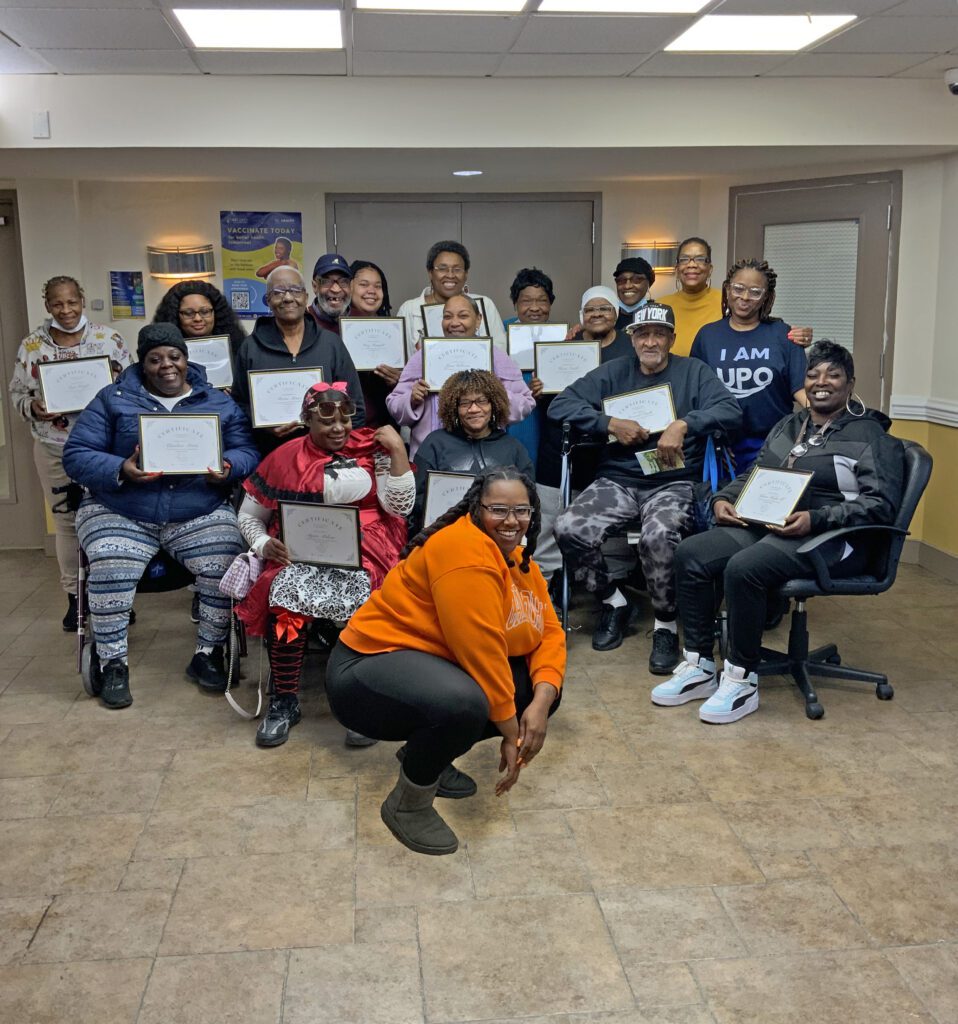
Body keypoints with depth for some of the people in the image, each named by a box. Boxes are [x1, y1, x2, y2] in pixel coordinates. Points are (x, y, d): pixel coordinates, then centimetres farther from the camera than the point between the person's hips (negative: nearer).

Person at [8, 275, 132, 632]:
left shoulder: (108, 338, -1)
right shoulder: (31, 345, 3)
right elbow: (17, 391, 8)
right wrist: (32, 407, -12)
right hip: (54, 448, 2)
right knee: (66, 521, 10)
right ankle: (75, 596, 22)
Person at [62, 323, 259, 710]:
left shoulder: (220, 403, 12)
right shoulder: (113, 399, 7)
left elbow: (247, 452, 5)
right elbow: (76, 455, 0)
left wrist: (227, 468, -19)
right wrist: (121, 470, -20)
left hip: (201, 514, 1)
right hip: (120, 514, 0)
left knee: (226, 566, -25)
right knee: (109, 570, -28)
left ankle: (207, 655, -5)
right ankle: (113, 665, -9)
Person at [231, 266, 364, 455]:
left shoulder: (332, 343, 9)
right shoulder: (250, 348, 8)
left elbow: (354, 406, 11)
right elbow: (240, 404, 10)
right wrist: (263, 425, -8)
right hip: (270, 454, 0)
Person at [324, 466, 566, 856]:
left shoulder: (520, 560, 8)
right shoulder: (465, 548, -23)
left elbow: (549, 634, 5)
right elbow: (483, 651, -25)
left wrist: (540, 703, -12)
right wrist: (511, 733, -18)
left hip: (436, 666, 10)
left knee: (542, 689, 3)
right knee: (464, 703, -37)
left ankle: (426, 756, 13)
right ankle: (407, 803, -8)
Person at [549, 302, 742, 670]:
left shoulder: (694, 372, 10)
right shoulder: (613, 373, 14)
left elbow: (731, 412, -5)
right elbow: (559, 405, 3)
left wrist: (683, 424, -20)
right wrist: (610, 423, -9)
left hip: (673, 484, -3)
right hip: (617, 481, 3)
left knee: (658, 536, -36)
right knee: (568, 528, -25)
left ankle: (666, 625, -11)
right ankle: (613, 602, 2)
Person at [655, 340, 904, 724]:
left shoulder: (870, 435, -1)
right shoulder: (788, 426, 20)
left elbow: (881, 503, -11)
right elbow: (753, 476, 24)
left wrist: (815, 519, -23)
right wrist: (724, 498, 1)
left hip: (831, 539, -7)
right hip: (764, 526, 7)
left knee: (743, 569, -34)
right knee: (690, 555, -16)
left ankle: (742, 681, -19)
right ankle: (699, 668, -10)